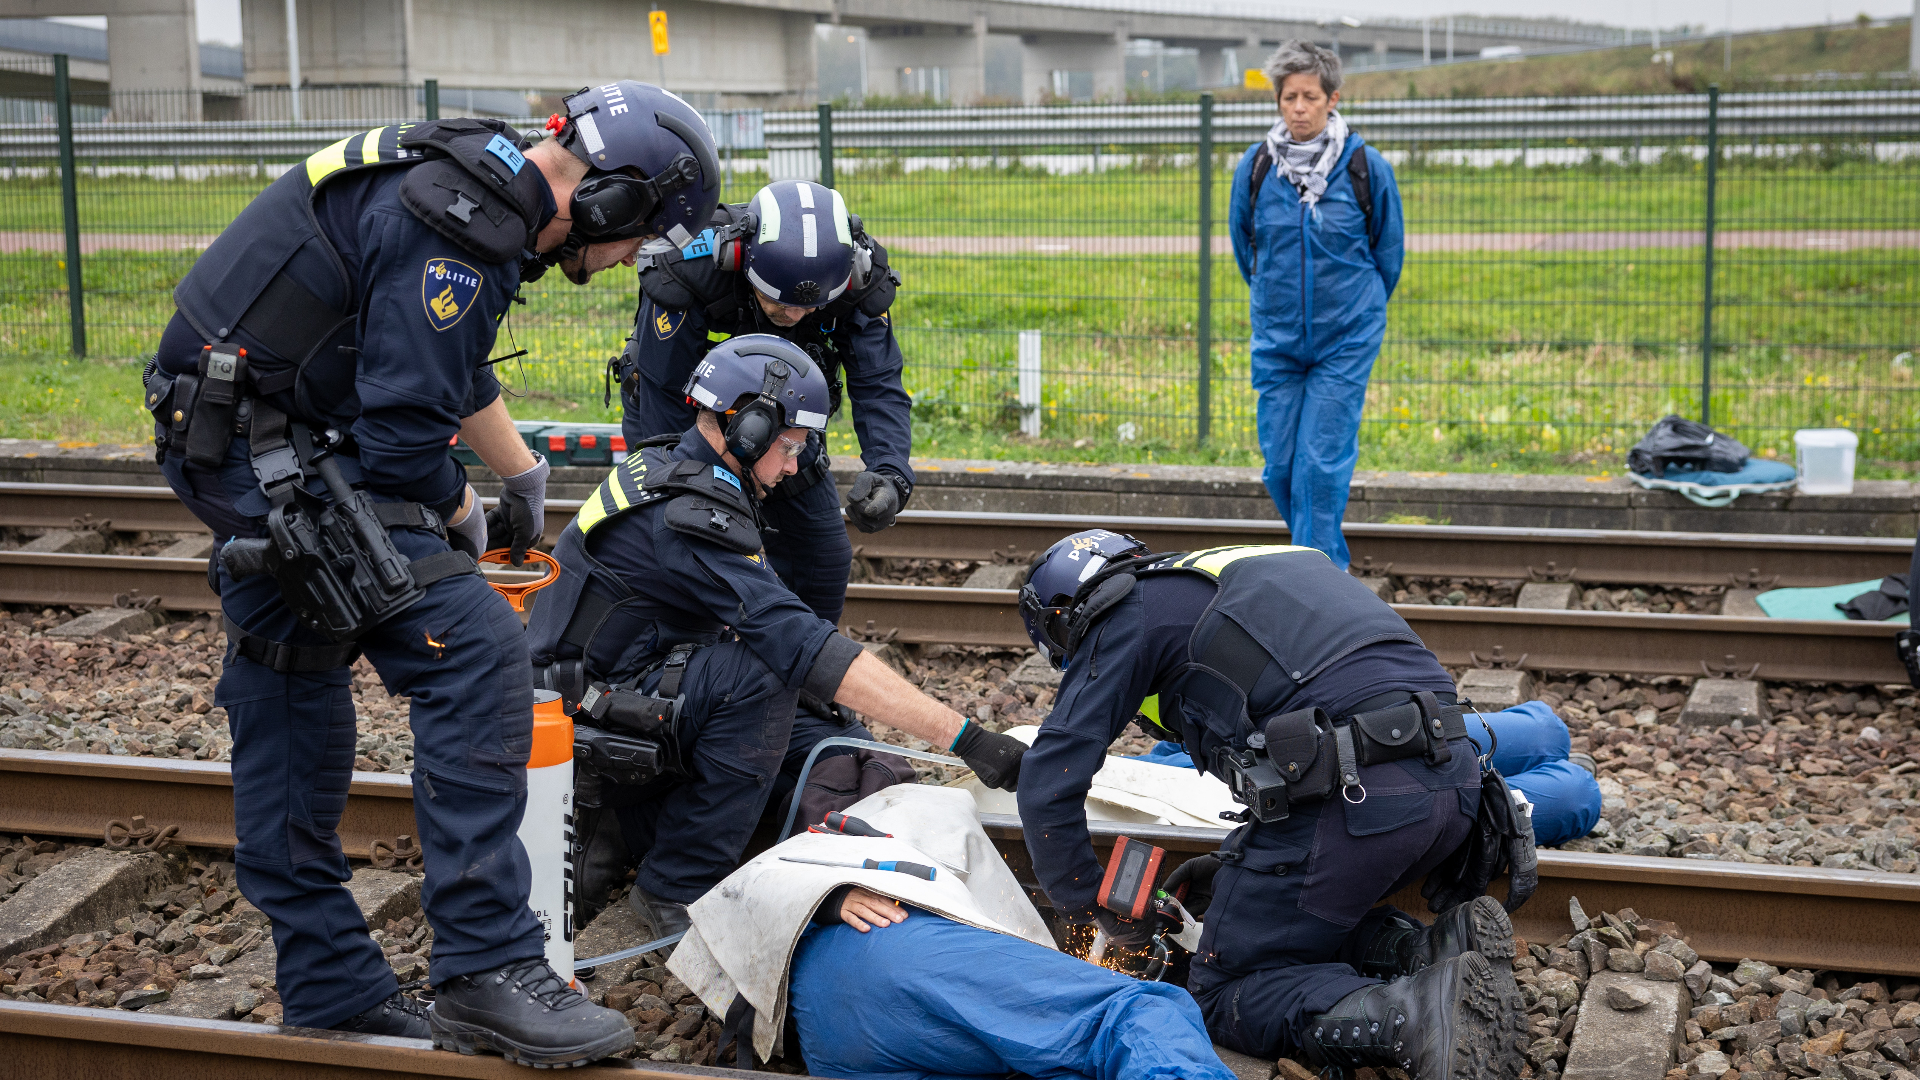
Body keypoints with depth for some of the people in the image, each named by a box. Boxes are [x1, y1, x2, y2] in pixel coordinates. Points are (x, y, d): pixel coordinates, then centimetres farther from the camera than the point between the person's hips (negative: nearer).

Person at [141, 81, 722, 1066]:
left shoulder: (476, 184, 11)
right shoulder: (460, 226, -21)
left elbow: (451, 366, 27)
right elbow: (406, 430, -22)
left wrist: (524, 478, 38)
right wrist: (464, 527, -3)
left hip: (223, 447, 11)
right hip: (275, 452, -11)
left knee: (292, 696, 15)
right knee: (474, 654, -15)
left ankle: (327, 986, 25)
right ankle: (485, 969, -13)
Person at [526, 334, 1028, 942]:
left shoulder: (668, 471, 7)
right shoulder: (687, 517, -24)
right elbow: (802, 645, -32)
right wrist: (963, 737, -34)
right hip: (582, 706, -9)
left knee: (844, 747, -2)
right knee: (758, 674, -31)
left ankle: (634, 822, 9)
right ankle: (677, 887, -17)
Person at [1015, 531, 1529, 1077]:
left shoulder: (1128, 615, 10)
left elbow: (1048, 785, 5)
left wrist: (1093, 908, 19)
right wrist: (1235, 865, 38)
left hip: (1352, 792, -8)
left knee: (1223, 996, 7)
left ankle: (1416, 1013, -18)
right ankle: (1439, 948, 3)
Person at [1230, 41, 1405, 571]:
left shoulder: (1366, 167, -8)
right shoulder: (1255, 166, -2)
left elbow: (1387, 251, 7)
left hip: (1348, 339, -3)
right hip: (1276, 340, 3)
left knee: (1322, 463, -9)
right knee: (1280, 467, 5)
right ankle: (1329, 562, 27)